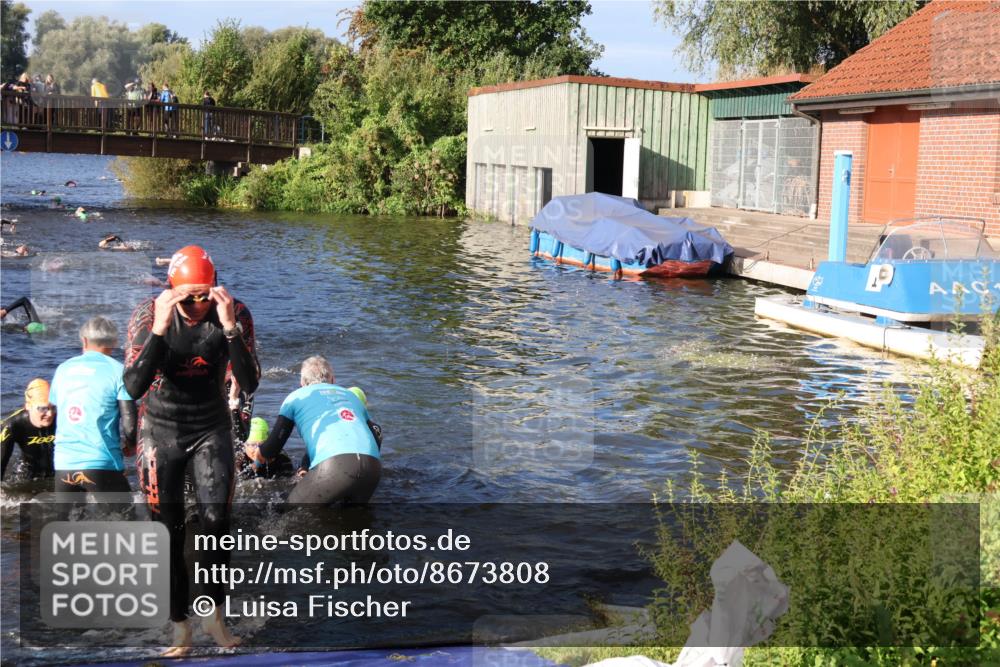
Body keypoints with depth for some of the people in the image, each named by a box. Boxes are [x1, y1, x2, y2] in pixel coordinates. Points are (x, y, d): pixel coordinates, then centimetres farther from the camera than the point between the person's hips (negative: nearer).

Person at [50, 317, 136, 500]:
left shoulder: (63, 369, 10)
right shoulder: (118, 370, -4)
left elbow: (54, 417, 19)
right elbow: (130, 424, -10)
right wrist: (130, 446, 12)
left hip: (64, 465, 4)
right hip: (102, 465, -4)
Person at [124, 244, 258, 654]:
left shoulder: (235, 314, -15)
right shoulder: (149, 314, -17)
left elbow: (250, 385, -23)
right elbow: (134, 387, -27)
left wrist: (230, 328, -34)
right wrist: (159, 329, -37)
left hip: (211, 431, 0)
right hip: (161, 431, 0)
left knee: (215, 523, -12)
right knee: (169, 532, 2)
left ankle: (214, 615, 9)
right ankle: (180, 627, 15)